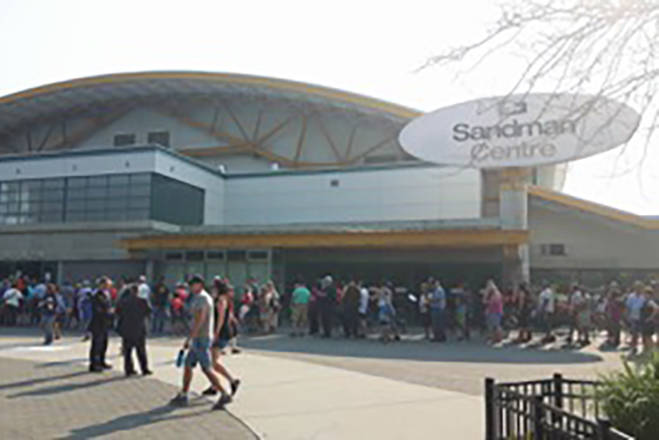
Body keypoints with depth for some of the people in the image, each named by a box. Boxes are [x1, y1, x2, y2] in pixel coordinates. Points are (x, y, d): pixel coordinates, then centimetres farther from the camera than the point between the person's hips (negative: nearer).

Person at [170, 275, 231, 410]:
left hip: (200, 339, -10)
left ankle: (224, 395, -4)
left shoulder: (201, 298, -15)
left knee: (207, 369, -7)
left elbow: (199, 321, -23)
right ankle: (183, 396, 18)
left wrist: (188, 339, -22)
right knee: (188, 365, 12)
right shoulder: (203, 298, 17)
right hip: (199, 339, 10)